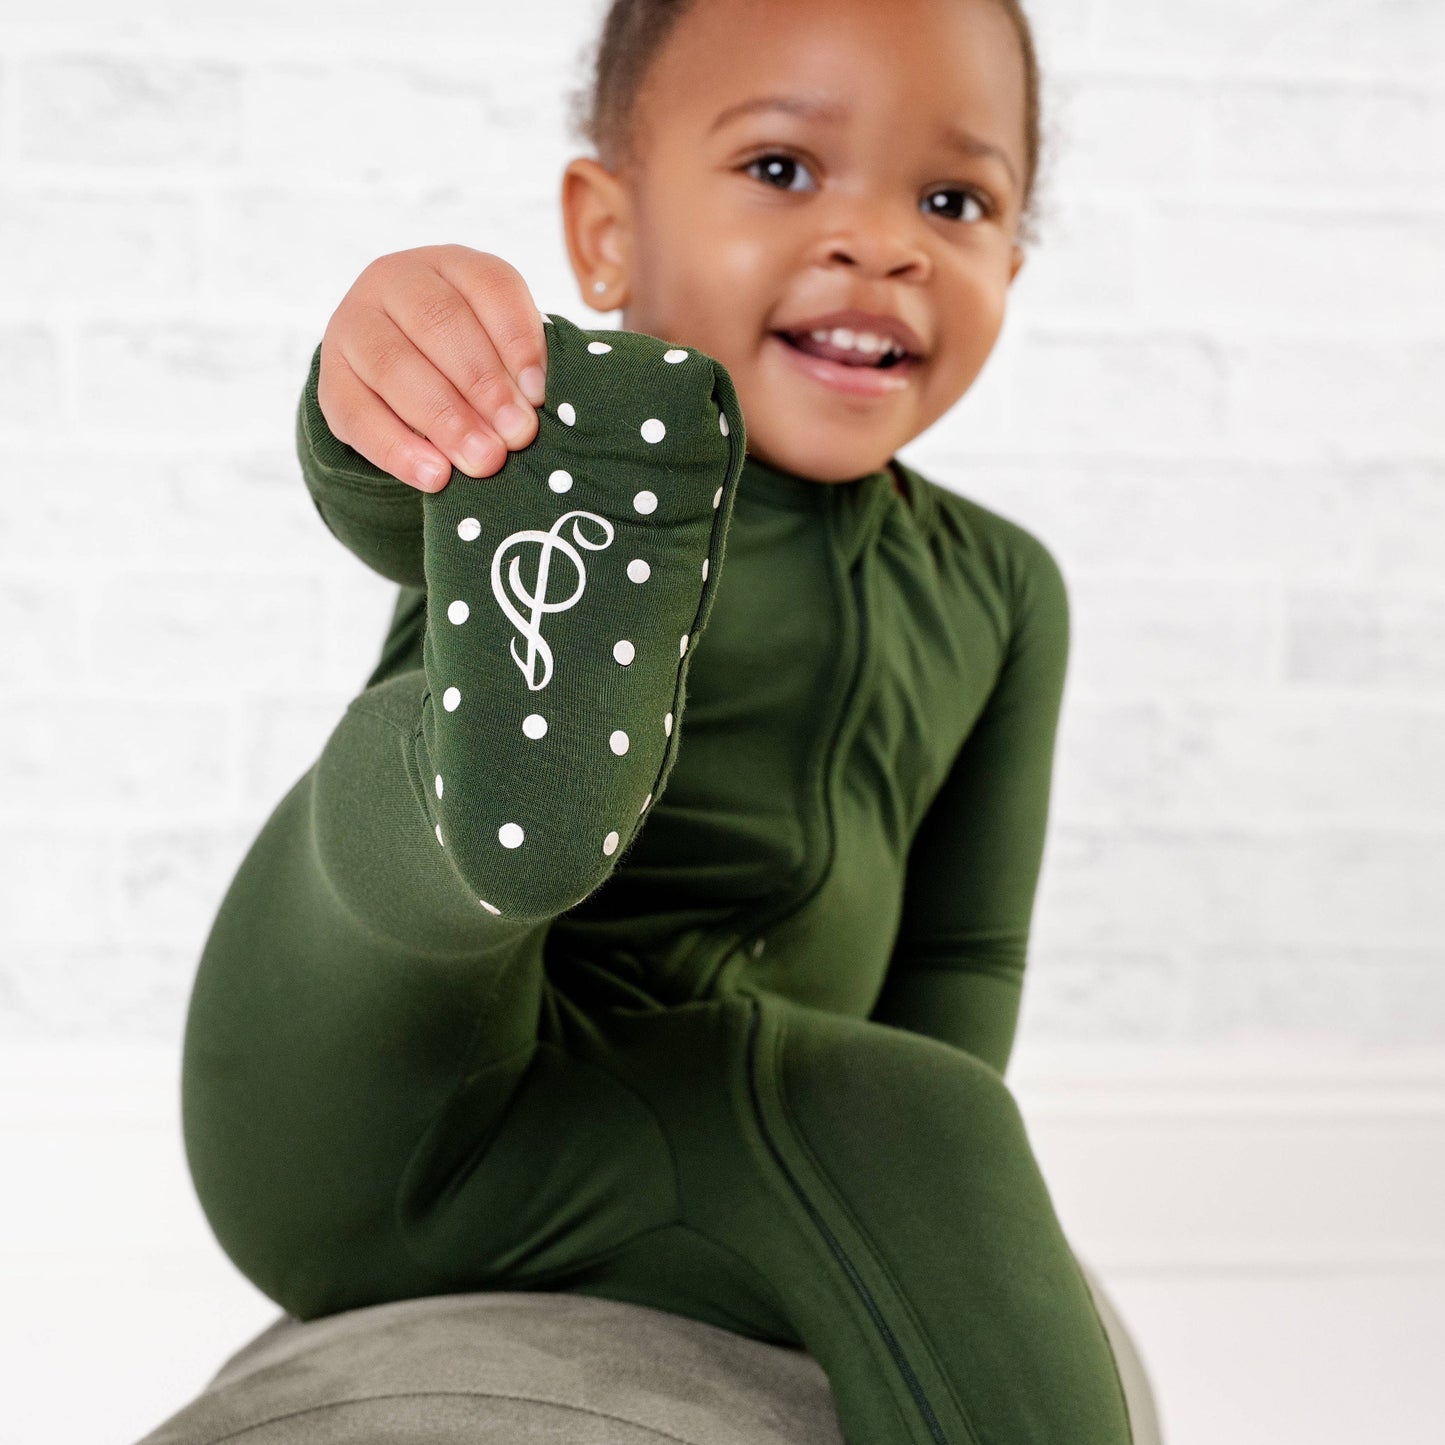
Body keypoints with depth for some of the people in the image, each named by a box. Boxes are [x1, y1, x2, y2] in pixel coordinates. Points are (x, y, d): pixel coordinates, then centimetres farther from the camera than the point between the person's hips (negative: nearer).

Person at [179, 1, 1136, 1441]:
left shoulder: (996, 589, 13)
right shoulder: (548, 437, -3)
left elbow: (961, 952, 15)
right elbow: (380, 497, -27)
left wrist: (911, 1180, -1)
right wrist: (391, 382, -51)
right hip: (365, 1106, -2)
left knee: (929, 1122, -30)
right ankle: (510, 737, -60)